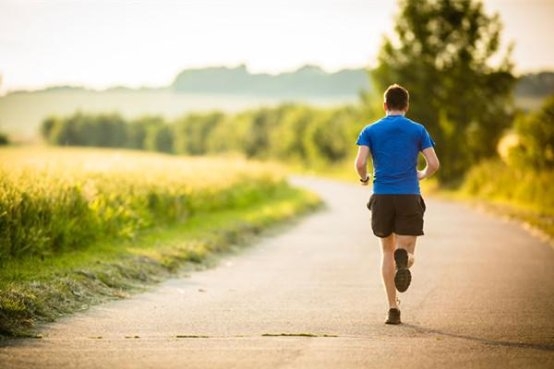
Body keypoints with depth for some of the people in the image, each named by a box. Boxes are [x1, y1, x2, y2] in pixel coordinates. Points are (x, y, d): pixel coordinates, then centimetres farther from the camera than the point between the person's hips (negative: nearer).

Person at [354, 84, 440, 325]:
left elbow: (360, 163, -7)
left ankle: (393, 309, 9)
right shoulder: (418, 130, 6)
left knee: (387, 251, 15)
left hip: (381, 197, 1)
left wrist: (364, 178, 15)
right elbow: (434, 163, -2)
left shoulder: (370, 131, 5)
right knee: (407, 253, 2)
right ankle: (403, 259, -38)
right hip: (410, 197, -1)